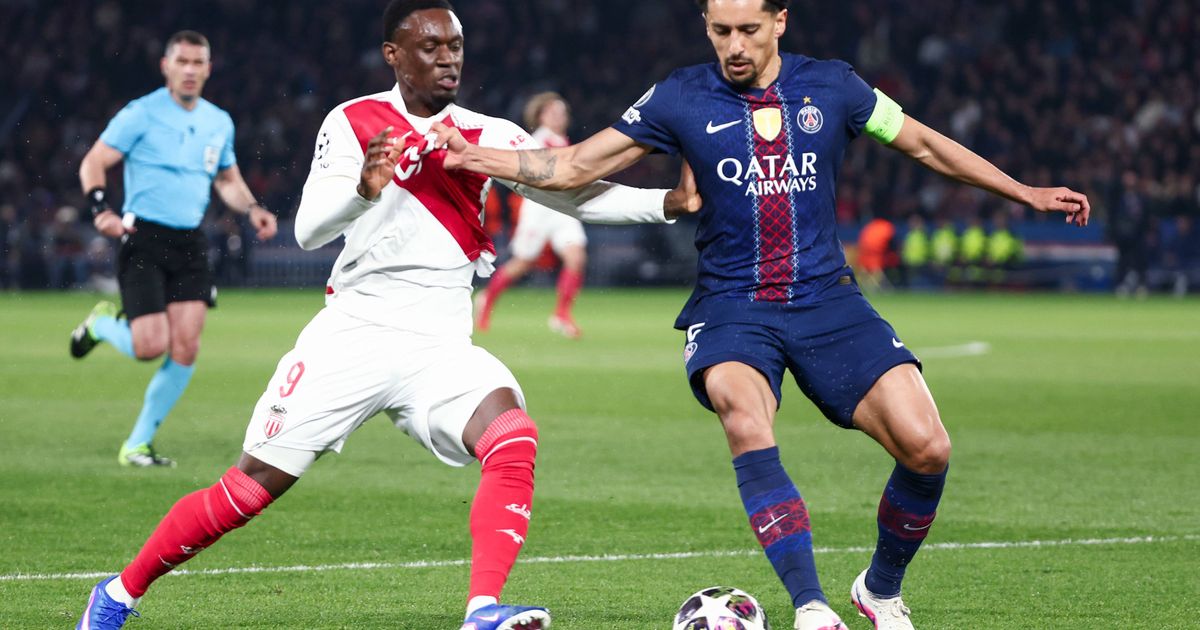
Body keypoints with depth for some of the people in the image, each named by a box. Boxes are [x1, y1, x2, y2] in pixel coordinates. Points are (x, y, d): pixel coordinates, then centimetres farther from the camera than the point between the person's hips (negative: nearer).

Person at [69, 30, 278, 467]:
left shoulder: (219, 123, 12)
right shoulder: (141, 114, -5)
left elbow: (228, 180, 26)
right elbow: (93, 163, -5)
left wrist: (252, 209, 7)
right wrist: (101, 209, -21)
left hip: (190, 245, 5)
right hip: (143, 239, -5)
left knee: (185, 350, -6)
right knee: (151, 346, -14)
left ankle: (138, 445, 6)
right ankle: (103, 324, 22)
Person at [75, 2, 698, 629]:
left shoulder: (488, 137, 6)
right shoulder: (353, 123, -2)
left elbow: (576, 193, 2)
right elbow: (308, 230, -12)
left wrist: (667, 202, -13)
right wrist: (364, 190, -32)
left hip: (438, 350, 2)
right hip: (351, 335, -2)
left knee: (514, 438, -27)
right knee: (250, 488, -3)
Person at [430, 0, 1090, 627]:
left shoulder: (831, 87, 5)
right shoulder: (682, 99, 1)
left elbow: (924, 144, 16)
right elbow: (576, 168, 4)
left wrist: (1027, 193, 17)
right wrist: (477, 157, -10)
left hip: (826, 301, 2)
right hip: (731, 309, -2)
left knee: (927, 448, -14)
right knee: (747, 425, -34)